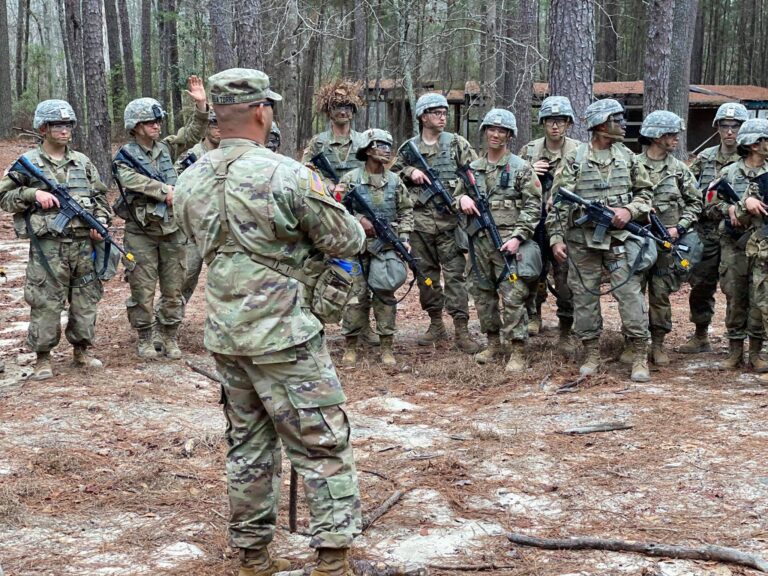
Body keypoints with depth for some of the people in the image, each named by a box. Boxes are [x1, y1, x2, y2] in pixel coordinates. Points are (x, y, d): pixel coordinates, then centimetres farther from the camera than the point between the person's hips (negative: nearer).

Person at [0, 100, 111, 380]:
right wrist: (33, 193, -14)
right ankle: (43, 357, 10)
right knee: (46, 303, -2)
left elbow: (100, 196, 17)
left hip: (83, 243, 4)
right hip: (47, 245, -4)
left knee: (86, 299, 9)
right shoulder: (28, 162, 1)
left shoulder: (83, 162, 11)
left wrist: (101, 221, 0)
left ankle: (82, 349, 24)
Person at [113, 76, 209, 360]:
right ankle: (144, 339, 15)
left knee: (173, 288, 8)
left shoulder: (166, 147, 9)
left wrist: (201, 105, -9)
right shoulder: (124, 157, -3)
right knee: (142, 289, 2)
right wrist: (166, 191, -24)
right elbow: (134, 181, -20)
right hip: (141, 232, -4)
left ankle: (169, 336, 20)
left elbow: (192, 134, 5)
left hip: (172, 229, 4)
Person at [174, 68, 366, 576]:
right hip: (282, 336, -6)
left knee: (248, 445, 18)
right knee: (324, 446, 3)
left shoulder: (190, 182, 4)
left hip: (224, 334, 7)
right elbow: (348, 242, -7)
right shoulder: (287, 175, -16)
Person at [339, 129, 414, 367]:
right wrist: (358, 220, -14)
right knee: (356, 295, -2)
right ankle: (351, 346, 9)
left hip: (386, 246, 2)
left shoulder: (395, 181, 8)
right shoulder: (350, 179, -1)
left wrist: (404, 238, 1)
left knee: (385, 294, 1)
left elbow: (406, 211, 12)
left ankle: (386, 346, 8)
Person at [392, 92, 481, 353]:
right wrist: (410, 172, -4)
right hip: (420, 221, 3)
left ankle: (462, 330, -4)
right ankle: (436, 324, 21)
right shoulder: (409, 148, 9)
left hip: (450, 218, -3)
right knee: (426, 273, 9)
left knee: (455, 273, -5)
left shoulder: (456, 143, 4)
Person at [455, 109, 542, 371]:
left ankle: (518, 352, -3)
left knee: (513, 297, -8)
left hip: (508, 242, -5)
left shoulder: (521, 168, -1)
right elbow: (457, 195, 24)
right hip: (479, 241, 6)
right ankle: (493, 344, 25)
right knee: (482, 294, 11)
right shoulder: (472, 169, 13)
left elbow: (533, 206, -6)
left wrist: (517, 236, -16)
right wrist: (462, 199, -1)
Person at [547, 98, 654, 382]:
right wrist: (556, 238, -7)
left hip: (620, 239, 1)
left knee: (631, 294, -4)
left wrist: (630, 210, -6)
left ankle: (640, 357, 3)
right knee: (584, 297, 4)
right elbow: (559, 202, -1)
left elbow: (645, 191, 13)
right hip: (583, 241, -1)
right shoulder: (574, 159, 0)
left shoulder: (627, 156, 8)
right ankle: (592, 355, 17)